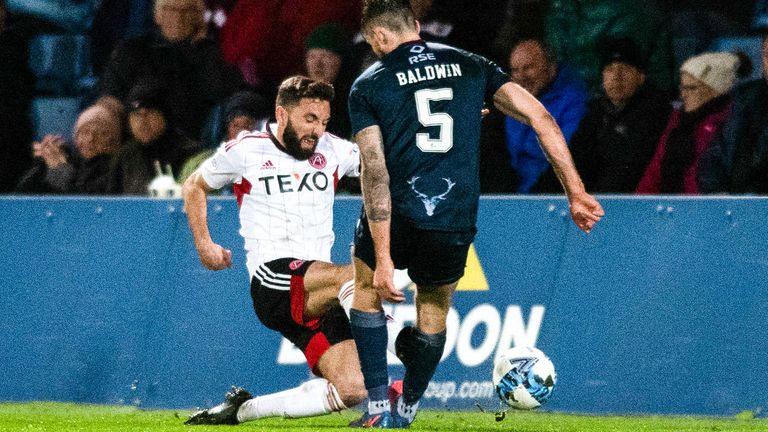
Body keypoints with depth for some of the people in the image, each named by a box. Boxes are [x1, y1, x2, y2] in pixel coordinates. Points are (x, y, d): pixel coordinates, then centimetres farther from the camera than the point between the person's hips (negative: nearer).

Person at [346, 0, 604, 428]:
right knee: (434, 311, 28)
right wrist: (576, 193, 3)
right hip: (454, 224, 2)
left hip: (396, 216, -2)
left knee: (367, 291, 26)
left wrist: (383, 258, -13)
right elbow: (540, 117, 3)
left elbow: (375, 172, -9)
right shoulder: (471, 66, 10)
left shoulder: (368, 86, 1)